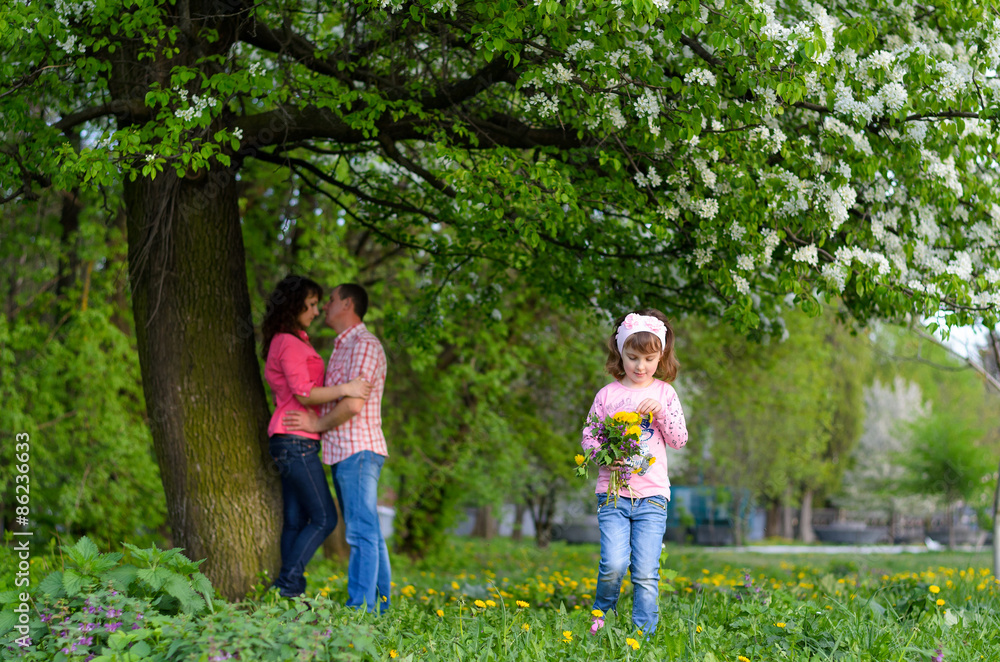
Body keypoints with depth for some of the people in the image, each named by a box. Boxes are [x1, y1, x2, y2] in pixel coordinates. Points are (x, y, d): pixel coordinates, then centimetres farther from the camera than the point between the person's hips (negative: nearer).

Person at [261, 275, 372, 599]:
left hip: (292, 442, 10)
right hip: (296, 440, -10)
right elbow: (304, 394, -17)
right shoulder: (289, 343, -11)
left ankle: (287, 590, 5)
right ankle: (288, 582, -7)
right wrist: (344, 389, -19)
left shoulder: (292, 341, 20)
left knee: (295, 520, 6)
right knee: (324, 518, -8)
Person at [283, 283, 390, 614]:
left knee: (362, 533, -11)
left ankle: (360, 609, -13)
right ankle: (379, 608, 11)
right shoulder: (344, 347, 22)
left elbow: (353, 404, -19)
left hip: (358, 450, -10)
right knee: (368, 535, 9)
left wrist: (317, 424, -8)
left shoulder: (364, 344, -9)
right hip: (345, 452, 10)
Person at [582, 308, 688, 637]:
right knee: (614, 564, -15)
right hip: (613, 490, -1)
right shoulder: (608, 394, 5)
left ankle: (643, 634, 6)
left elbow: (679, 440, 5)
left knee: (646, 572, -4)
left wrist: (662, 411, -10)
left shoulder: (664, 393, 7)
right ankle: (601, 614, 13)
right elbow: (588, 439, 8)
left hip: (652, 495, 1)